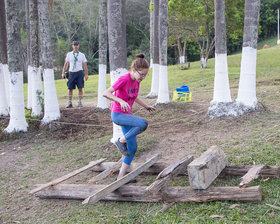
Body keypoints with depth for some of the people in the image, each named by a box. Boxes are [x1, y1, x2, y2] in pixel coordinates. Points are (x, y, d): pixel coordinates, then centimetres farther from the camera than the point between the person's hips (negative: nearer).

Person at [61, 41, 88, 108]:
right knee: (70, 88, 0)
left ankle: (80, 102, 4)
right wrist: (63, 73, 3)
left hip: (79, 73, -1)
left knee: (80, 88, -4)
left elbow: (85, 65, 7)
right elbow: (66, 64, 11)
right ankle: (69, 103, 9)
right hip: (71, 73, 1)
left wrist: (86, 74, 0)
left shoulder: (82, 55, 7)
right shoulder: (69, 54, 9)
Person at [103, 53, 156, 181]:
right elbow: (106, 93, -24)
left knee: (132, 148, 5)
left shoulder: (137, 80, 4)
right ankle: (121, 141, -10)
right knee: (143, 124, -30)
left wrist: (146, 106, 19)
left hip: (126, 115, 8)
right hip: (117, 114, -8)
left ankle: (121, 177, 14)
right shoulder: (124, 79, -19)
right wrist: (121, 101, -36)